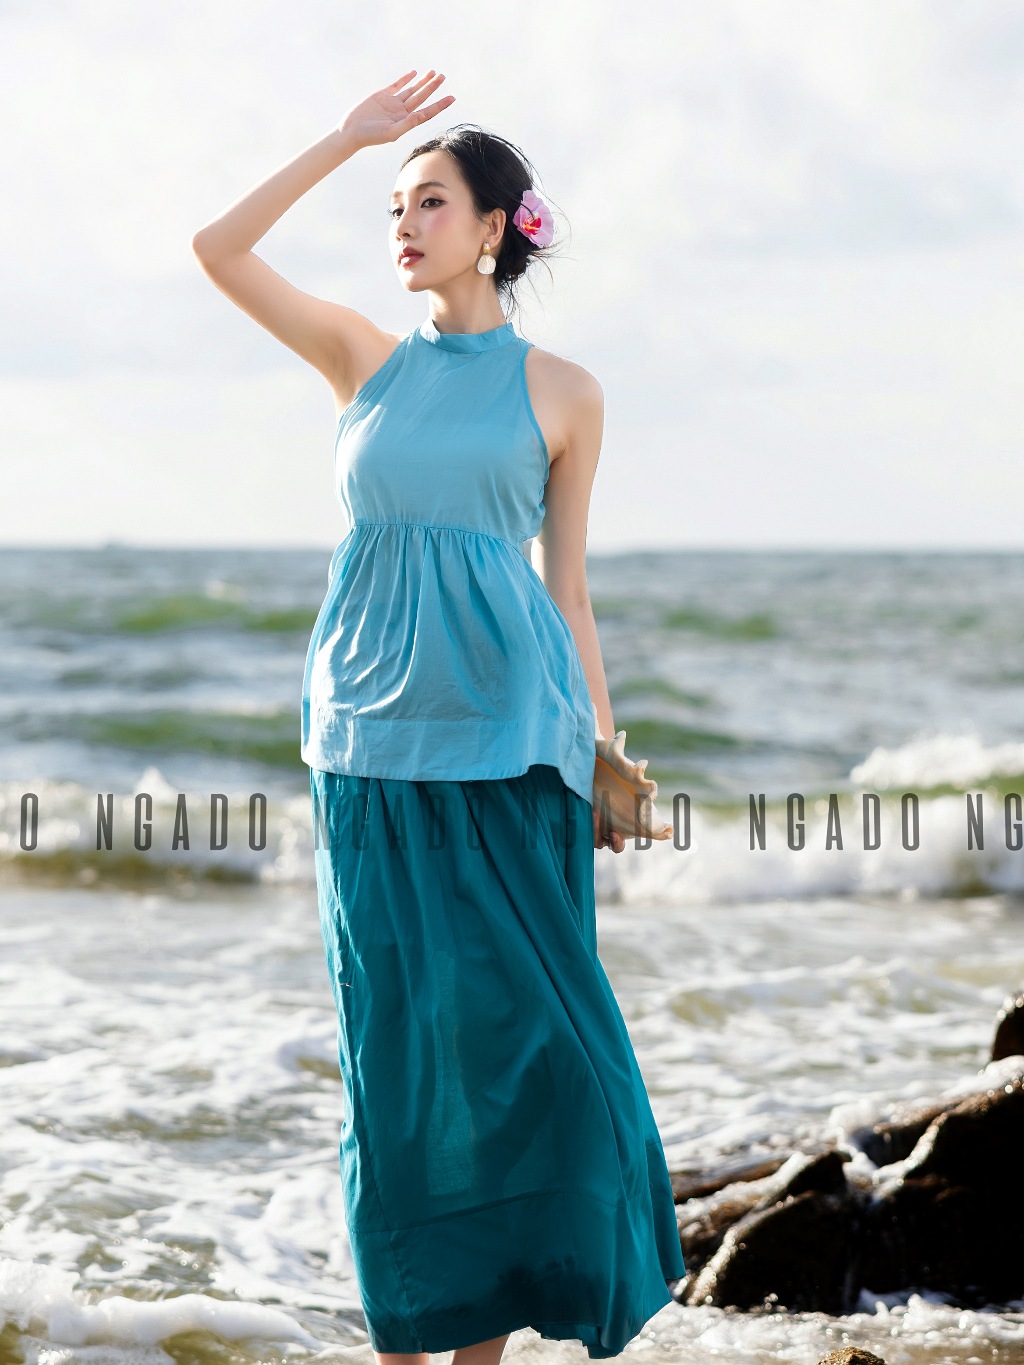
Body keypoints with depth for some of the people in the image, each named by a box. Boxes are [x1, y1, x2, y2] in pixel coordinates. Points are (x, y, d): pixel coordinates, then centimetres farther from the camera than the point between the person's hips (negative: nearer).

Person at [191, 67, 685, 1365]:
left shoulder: (562, 390, 7)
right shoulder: (363, 358, 11)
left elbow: (566, 580, 9)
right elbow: (216, 248, 2)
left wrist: (602, 750, 5)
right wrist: (347, 139, 3)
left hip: (506, 733, -1)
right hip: (373, 732, 1)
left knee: (516, 1021, -3)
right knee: (392, 1032, 2)